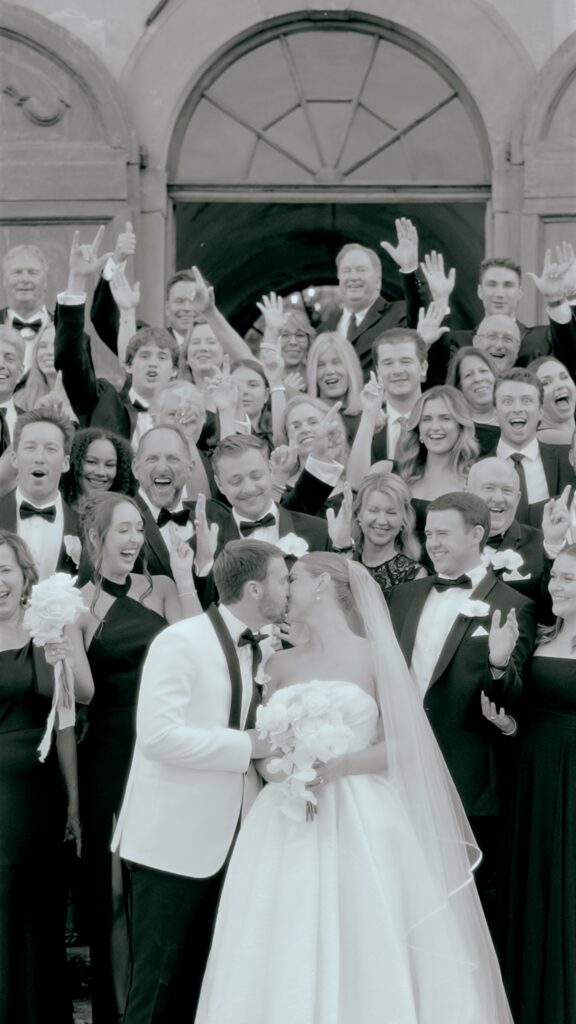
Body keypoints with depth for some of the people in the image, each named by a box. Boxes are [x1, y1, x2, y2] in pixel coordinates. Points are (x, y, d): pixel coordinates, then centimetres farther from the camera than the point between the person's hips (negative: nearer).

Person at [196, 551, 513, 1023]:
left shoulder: (375, 656, 1)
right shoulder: (281, 665, 13)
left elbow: (405, 745, -3)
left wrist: (335, 766, -15)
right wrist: (273, 768, -8)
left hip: (361, 826, -3)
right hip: (286, 827, 4)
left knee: (366, 956, -6)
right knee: (284, 962, -1)